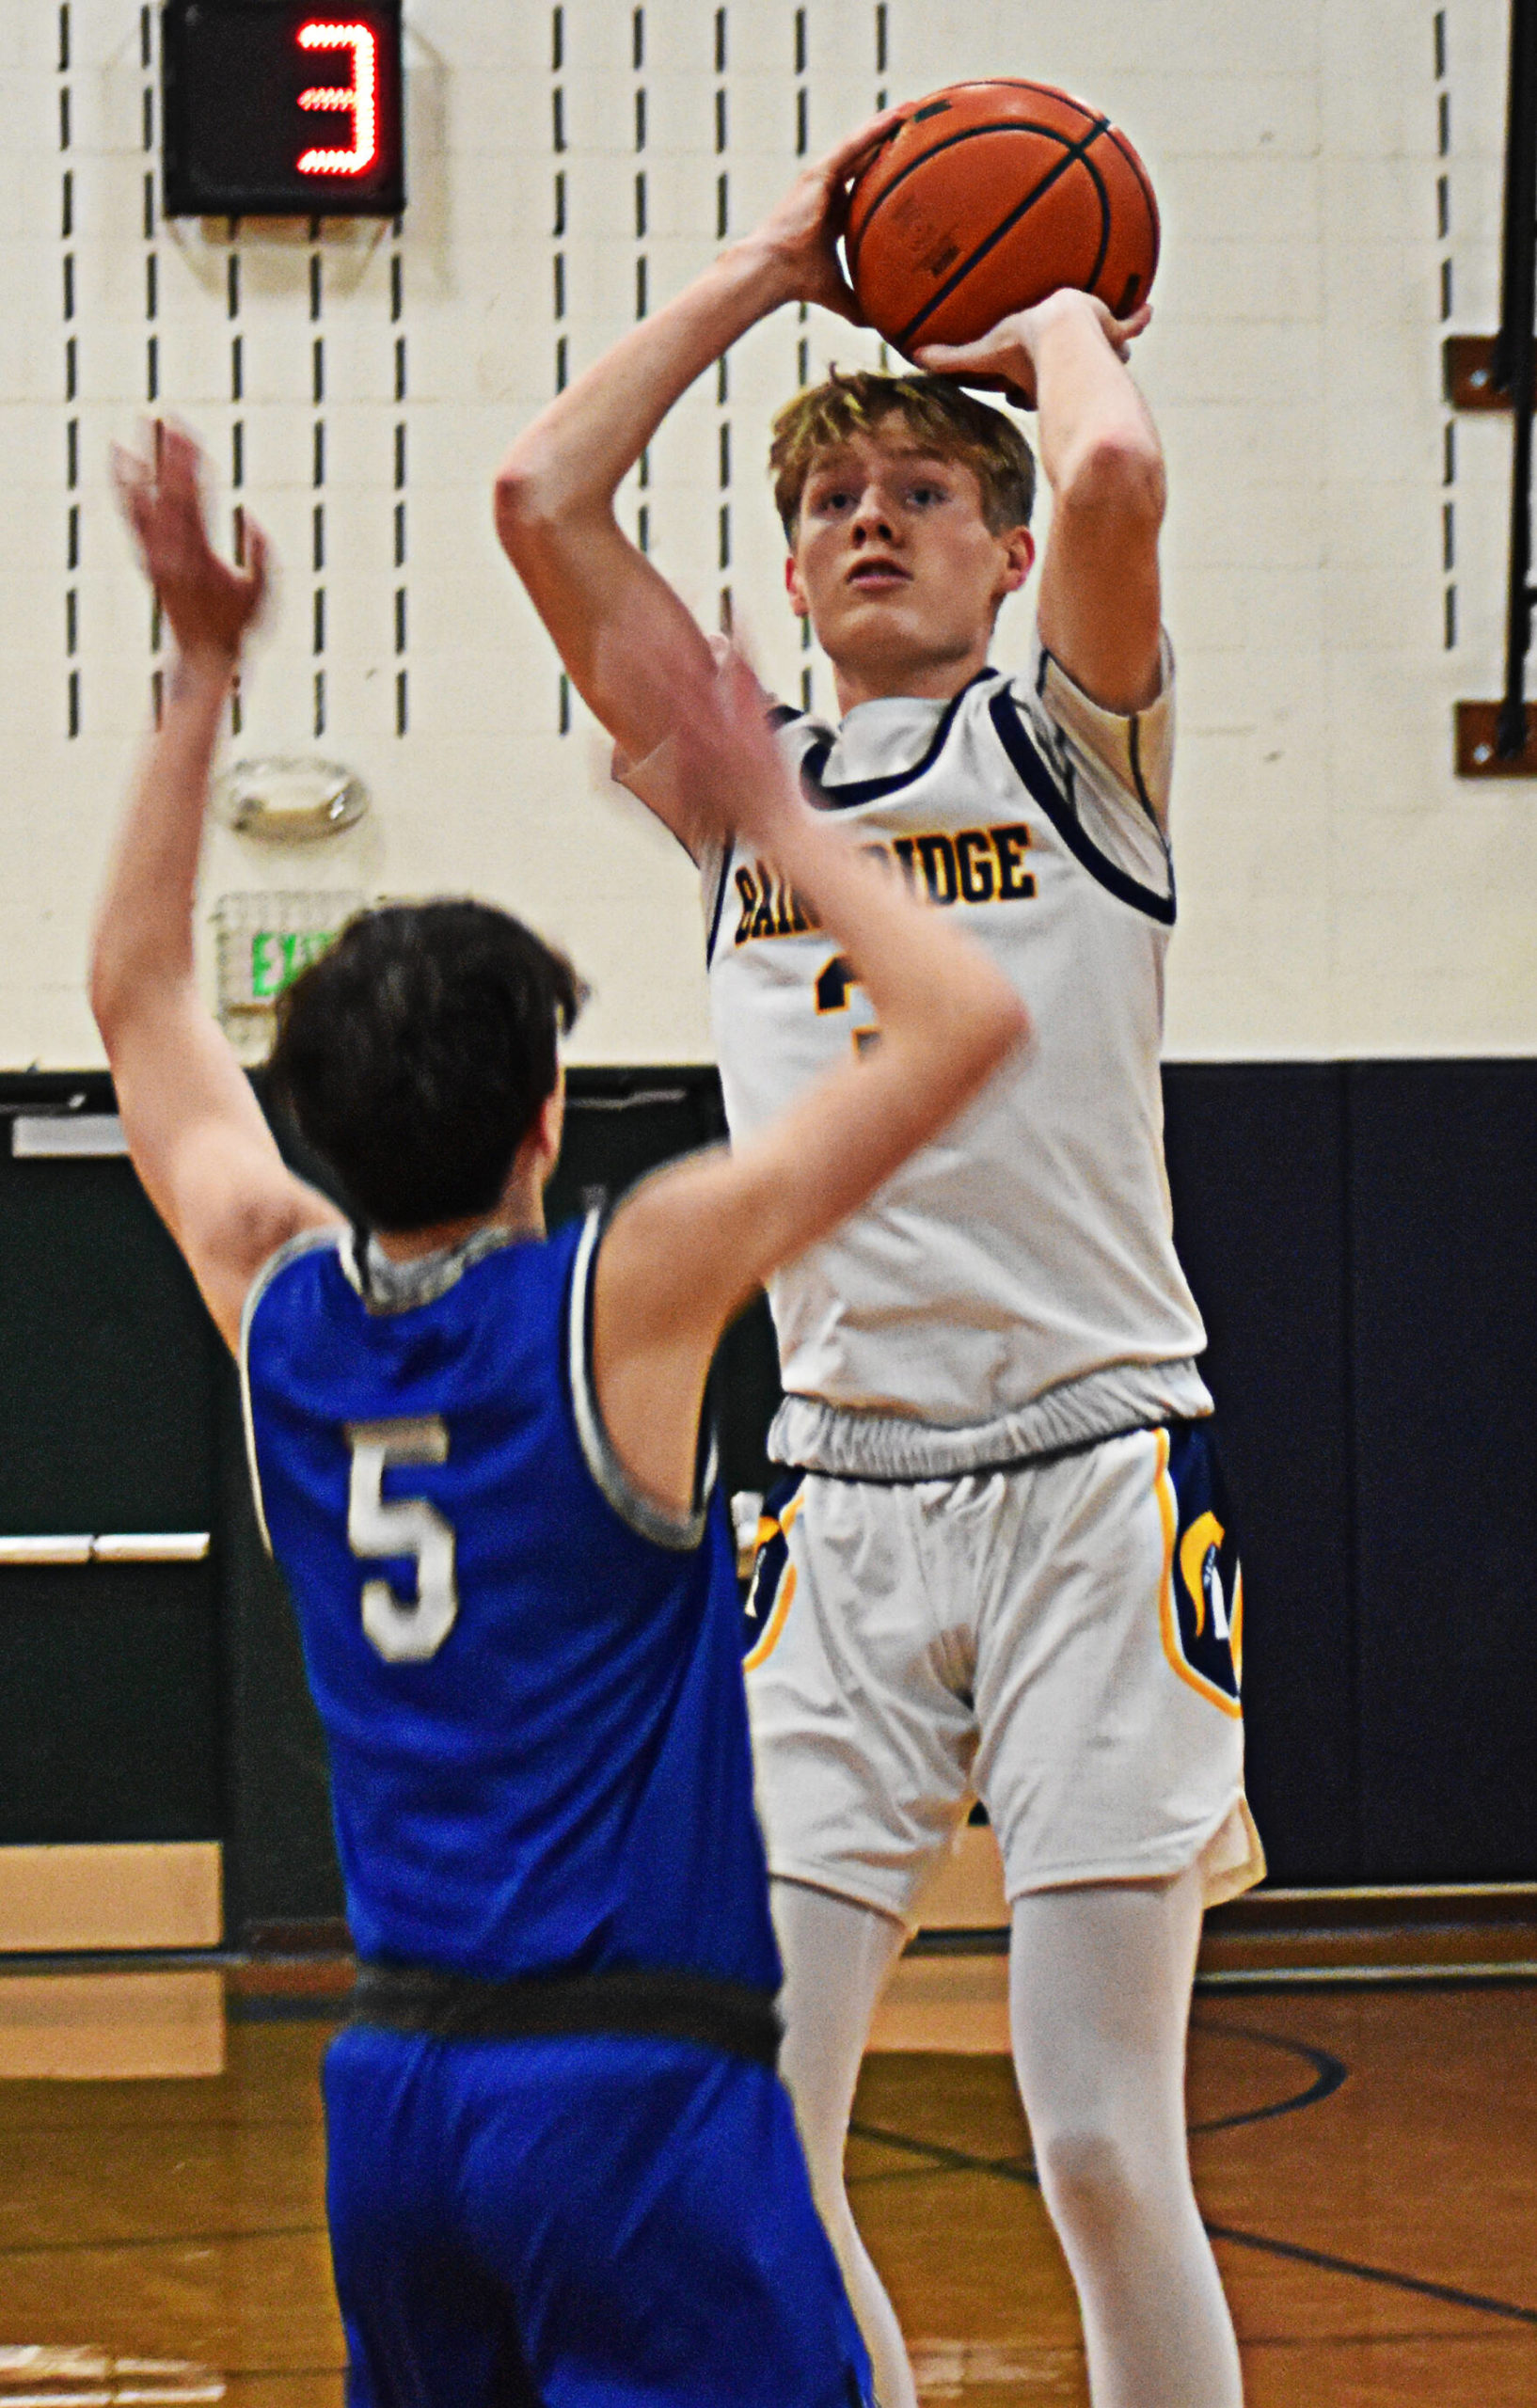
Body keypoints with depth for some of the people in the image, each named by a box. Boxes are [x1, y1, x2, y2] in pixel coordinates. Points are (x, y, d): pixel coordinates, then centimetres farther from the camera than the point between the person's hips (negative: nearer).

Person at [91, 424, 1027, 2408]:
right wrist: (771, 818, 2)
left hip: (393, 2081, 6)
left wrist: (202, 673, 22)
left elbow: (137, 995, 23)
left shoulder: (275, 1303, 5)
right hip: (632, 2084, -6)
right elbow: (967, 1023, -8)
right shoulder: (624, 1295, -10)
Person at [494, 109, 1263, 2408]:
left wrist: (1061, 317, 5)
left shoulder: (1071, 740, 5)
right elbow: (542, 498, 8)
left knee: (1104, 2156, -6)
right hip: (842, 1508, 4)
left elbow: (1115, 476, -16)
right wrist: (774, 267, 14)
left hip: (1096, 1472, -4)